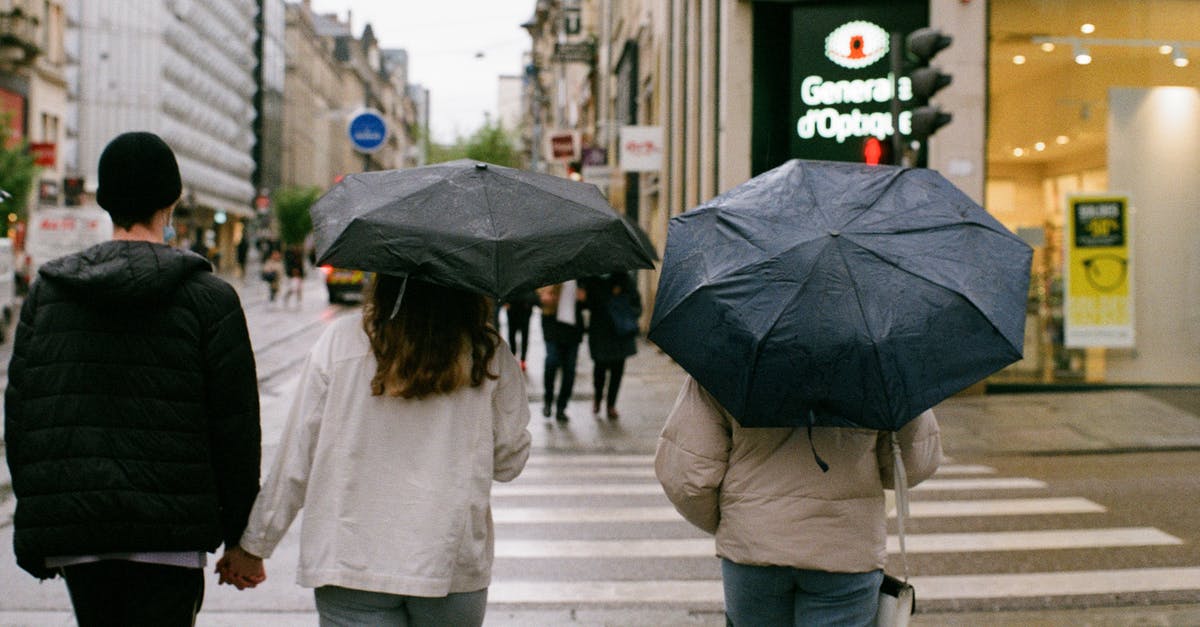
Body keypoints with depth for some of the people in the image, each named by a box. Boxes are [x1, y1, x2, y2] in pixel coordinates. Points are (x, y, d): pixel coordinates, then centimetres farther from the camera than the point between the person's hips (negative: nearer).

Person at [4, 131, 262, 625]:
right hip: (168, 537, -4)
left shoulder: (45, 292, 7)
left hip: (71, 537, 4)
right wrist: (241, 537, 4)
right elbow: (236, 424, -5)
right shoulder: (208, 296, -4)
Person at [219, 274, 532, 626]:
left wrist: (254, 544, 9)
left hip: (349, 560, -1)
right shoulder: (489, 354, -3)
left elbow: (295, 459, -2)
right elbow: (509, 463, 5)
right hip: (454, 566, 1)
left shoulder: (340, 341, -4)